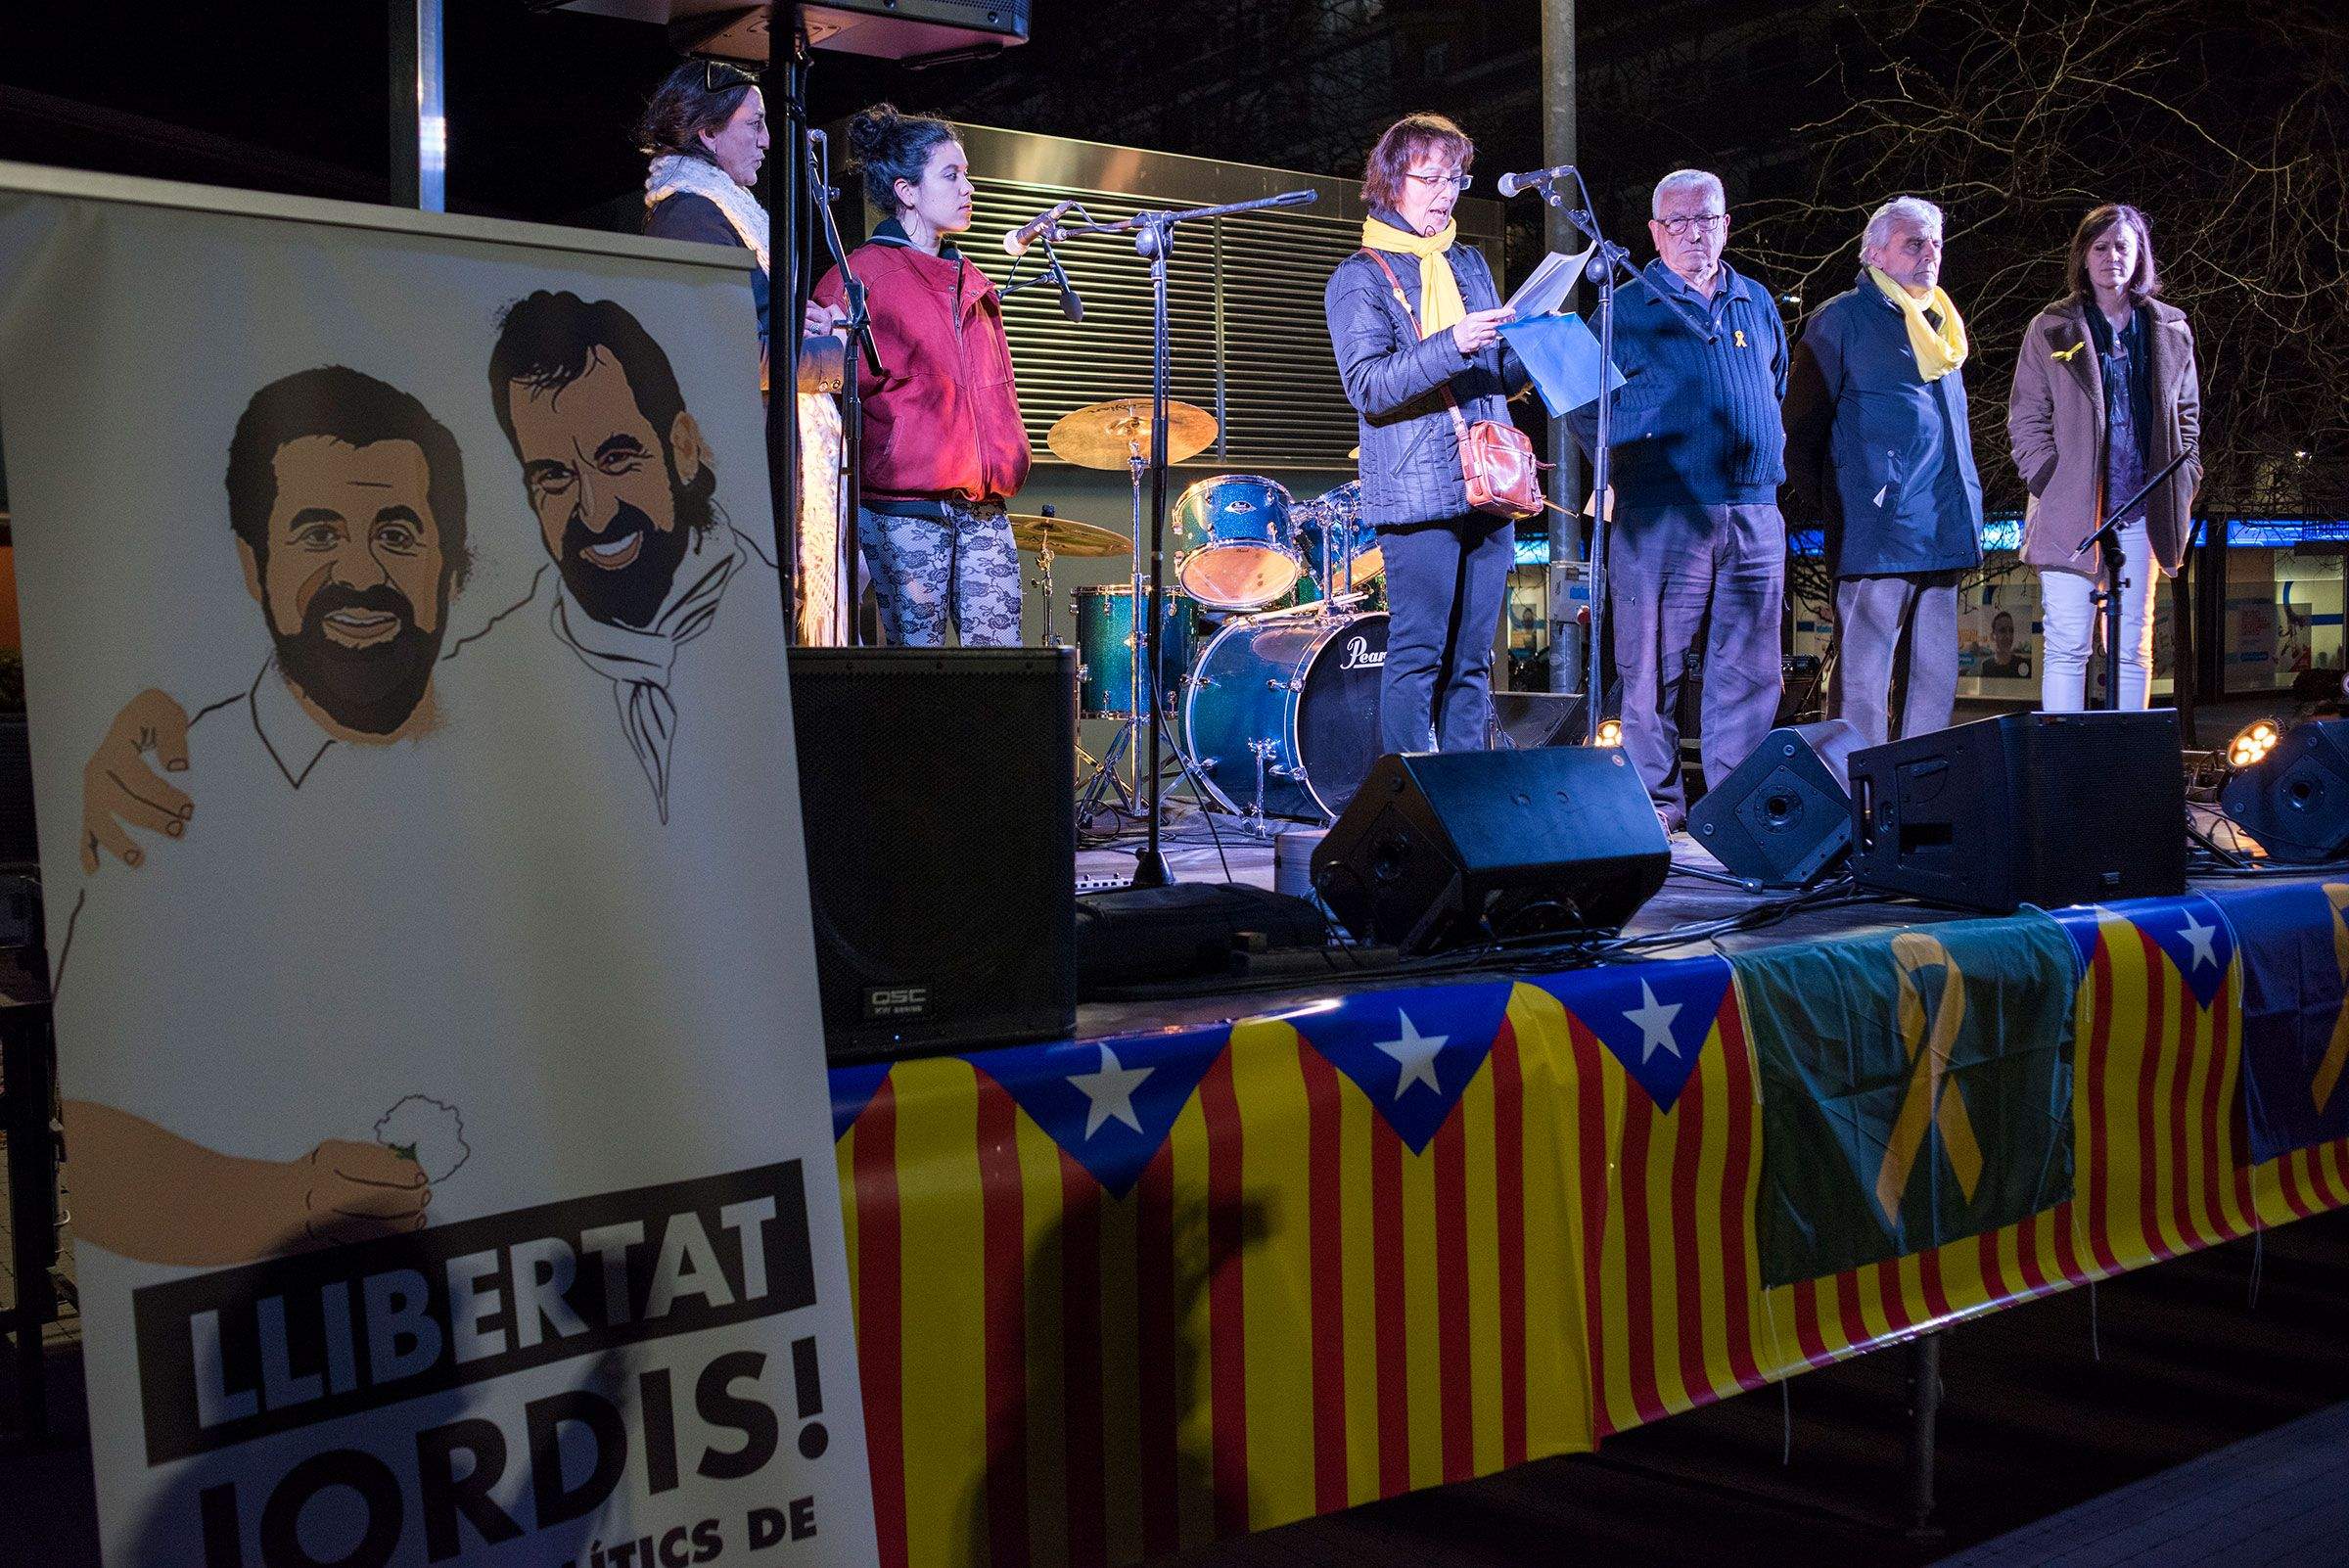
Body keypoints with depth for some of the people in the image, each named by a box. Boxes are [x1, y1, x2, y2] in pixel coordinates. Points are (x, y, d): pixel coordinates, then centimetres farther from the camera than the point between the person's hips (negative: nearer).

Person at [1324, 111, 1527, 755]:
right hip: (1419, 491, -6)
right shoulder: (1360, 277, 0)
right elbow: (1367, 386, -13)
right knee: (1418, 658, -8)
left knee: (1473, 661, 7)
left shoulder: (1470, 264, 19)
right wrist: (1451, 345, -24)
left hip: (1489, 485, 6)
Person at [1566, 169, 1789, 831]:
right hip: (1662, 516, -4)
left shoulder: (1757, 303, 17)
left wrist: (1773, 459, 17)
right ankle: (1656, 798, 6)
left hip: (1754, 513, 4)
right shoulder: (1627, 308, 4)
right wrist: (1631, 460, -3)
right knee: (1654, 665, -2)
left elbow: (1780, 392, 26)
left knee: (1749, 667, 4)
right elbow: (1581, 404, 3)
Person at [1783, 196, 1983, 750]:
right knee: (1865, 668, -6)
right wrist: (1817, 504, -8)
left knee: (1935, 673, 9)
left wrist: (1965, 505, 20)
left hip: (1942, 531, 8)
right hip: (1878, 527, -8)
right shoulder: (1841, 319, -2)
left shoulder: (1941, 323, 21)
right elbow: (1802, 422, -3)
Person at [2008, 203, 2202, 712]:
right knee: (2067, 646, -6)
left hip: (2141, 514, 3)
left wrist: (2180, 490, 6)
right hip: (2070, 513, -3)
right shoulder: (2051, 330, 4)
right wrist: (2051, 488, -8)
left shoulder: (2170, 331, 12)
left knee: (2132, 648, 6)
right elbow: (2026, 419, 2)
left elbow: (2187, 416, 17)